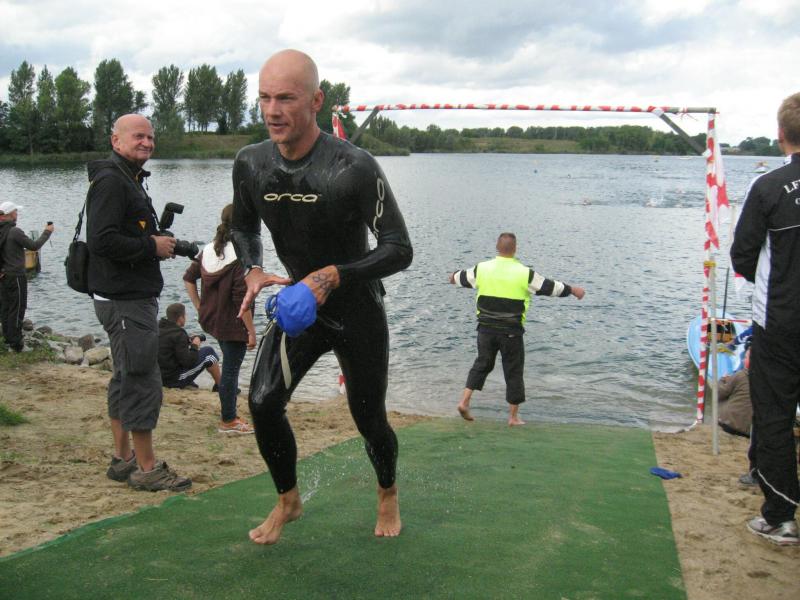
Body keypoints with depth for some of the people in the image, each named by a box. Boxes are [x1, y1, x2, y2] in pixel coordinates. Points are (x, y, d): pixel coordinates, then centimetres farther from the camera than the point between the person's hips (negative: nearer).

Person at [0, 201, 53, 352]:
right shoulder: (15, 232, -20)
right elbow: (34, 245, -16)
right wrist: (47, 232, -3)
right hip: (16, 276, -8)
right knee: (17, 309, -1)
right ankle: (16, 343, 2)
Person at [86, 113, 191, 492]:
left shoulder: (129, 179, 19)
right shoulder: (110, 180, -14)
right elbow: (101, 240, -25)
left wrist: (161, 242, 6)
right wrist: (152, 246, -16)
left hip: (134, 297, 11)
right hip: (124, 301, -11)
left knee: (126, 379, 16)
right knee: (143, 382, -6)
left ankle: (123, 460, 26)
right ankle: (147, 469, 2)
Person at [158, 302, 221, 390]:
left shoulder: (158, 329, 5)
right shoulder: (178, 334, -19)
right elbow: (188, 362, -21)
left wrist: (189, 341, 11)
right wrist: (195, 346, -5)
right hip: (175, 380, -8)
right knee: (209, 352, 2)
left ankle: (188, 384, 22)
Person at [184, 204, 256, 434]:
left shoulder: (208, 250, 4)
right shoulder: (240, 257, -20)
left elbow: (188, 278, 12)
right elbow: (241, 299, -22)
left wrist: (199, 306, 16)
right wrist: (251, 331, -15)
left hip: (211, 319, 8)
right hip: (233, 324, -8)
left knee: (229, 366, 22)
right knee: (231, 370, 3)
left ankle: (230, 414, 31)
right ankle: (228, 421, 14)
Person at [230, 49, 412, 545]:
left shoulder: (354, 168, -26)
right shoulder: (251, 164, -9)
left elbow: (399, 250, -22)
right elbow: (244, 227, 11)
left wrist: (334, 275, -34)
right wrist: (253, 270, -9)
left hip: (358, 311, -3)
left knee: (369, 420, 8)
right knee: (263, 402, -13)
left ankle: (388, 495, 40)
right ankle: (288, 501, 13)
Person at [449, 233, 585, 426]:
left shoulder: (482, 268, 0)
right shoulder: (525, 273, -9)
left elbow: (462, 277, 19)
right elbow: (550, 287, 2)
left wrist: (454, 277, 44)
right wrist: (573, 290, 19)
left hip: (486, 328, 3)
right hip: (511, 331, -3)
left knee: (482, 364, 19)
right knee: (514, 371, 8)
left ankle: (464, 401, 7)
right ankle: (514, 416, 15)